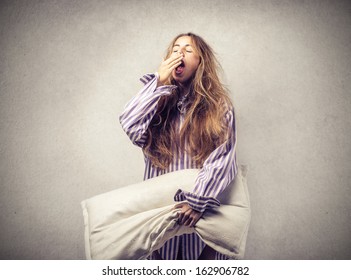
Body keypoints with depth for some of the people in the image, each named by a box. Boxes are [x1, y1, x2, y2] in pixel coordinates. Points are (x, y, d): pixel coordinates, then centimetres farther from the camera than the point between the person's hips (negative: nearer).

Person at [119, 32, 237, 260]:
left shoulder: (219, 105, -2)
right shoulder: (158, 100, 6)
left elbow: (222, 158, -12)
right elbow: (129, 126, -12)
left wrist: (198, 201, -22)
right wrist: (159, 83, -12)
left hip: (201, 210, -1)